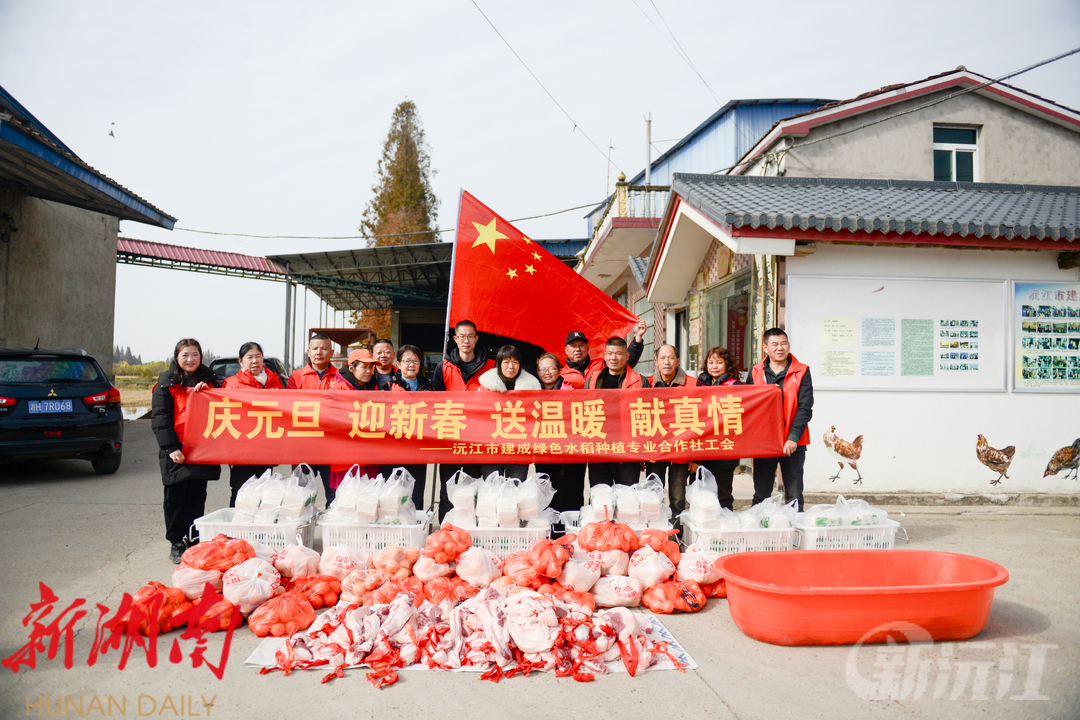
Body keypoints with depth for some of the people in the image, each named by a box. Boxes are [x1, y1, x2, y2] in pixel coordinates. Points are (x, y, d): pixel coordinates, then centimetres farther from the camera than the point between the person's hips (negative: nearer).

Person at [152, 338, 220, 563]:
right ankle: (177, 544, 13)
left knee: (197, 498, 8)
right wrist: (171, 447, -15)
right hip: (176, 451, -3)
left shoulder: (209, 381, 11)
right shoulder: (167, 384, 0)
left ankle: (194, 542, 17)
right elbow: (160, 419, -5)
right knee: (175, 499, 3)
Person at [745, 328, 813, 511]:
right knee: (761, 496, 8)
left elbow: (805, 408, -5)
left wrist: (793, 438, -15)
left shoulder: (801, 372, 0)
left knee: (794, 498, 3)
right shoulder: (756, 372, 6)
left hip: (793, 444, -2)